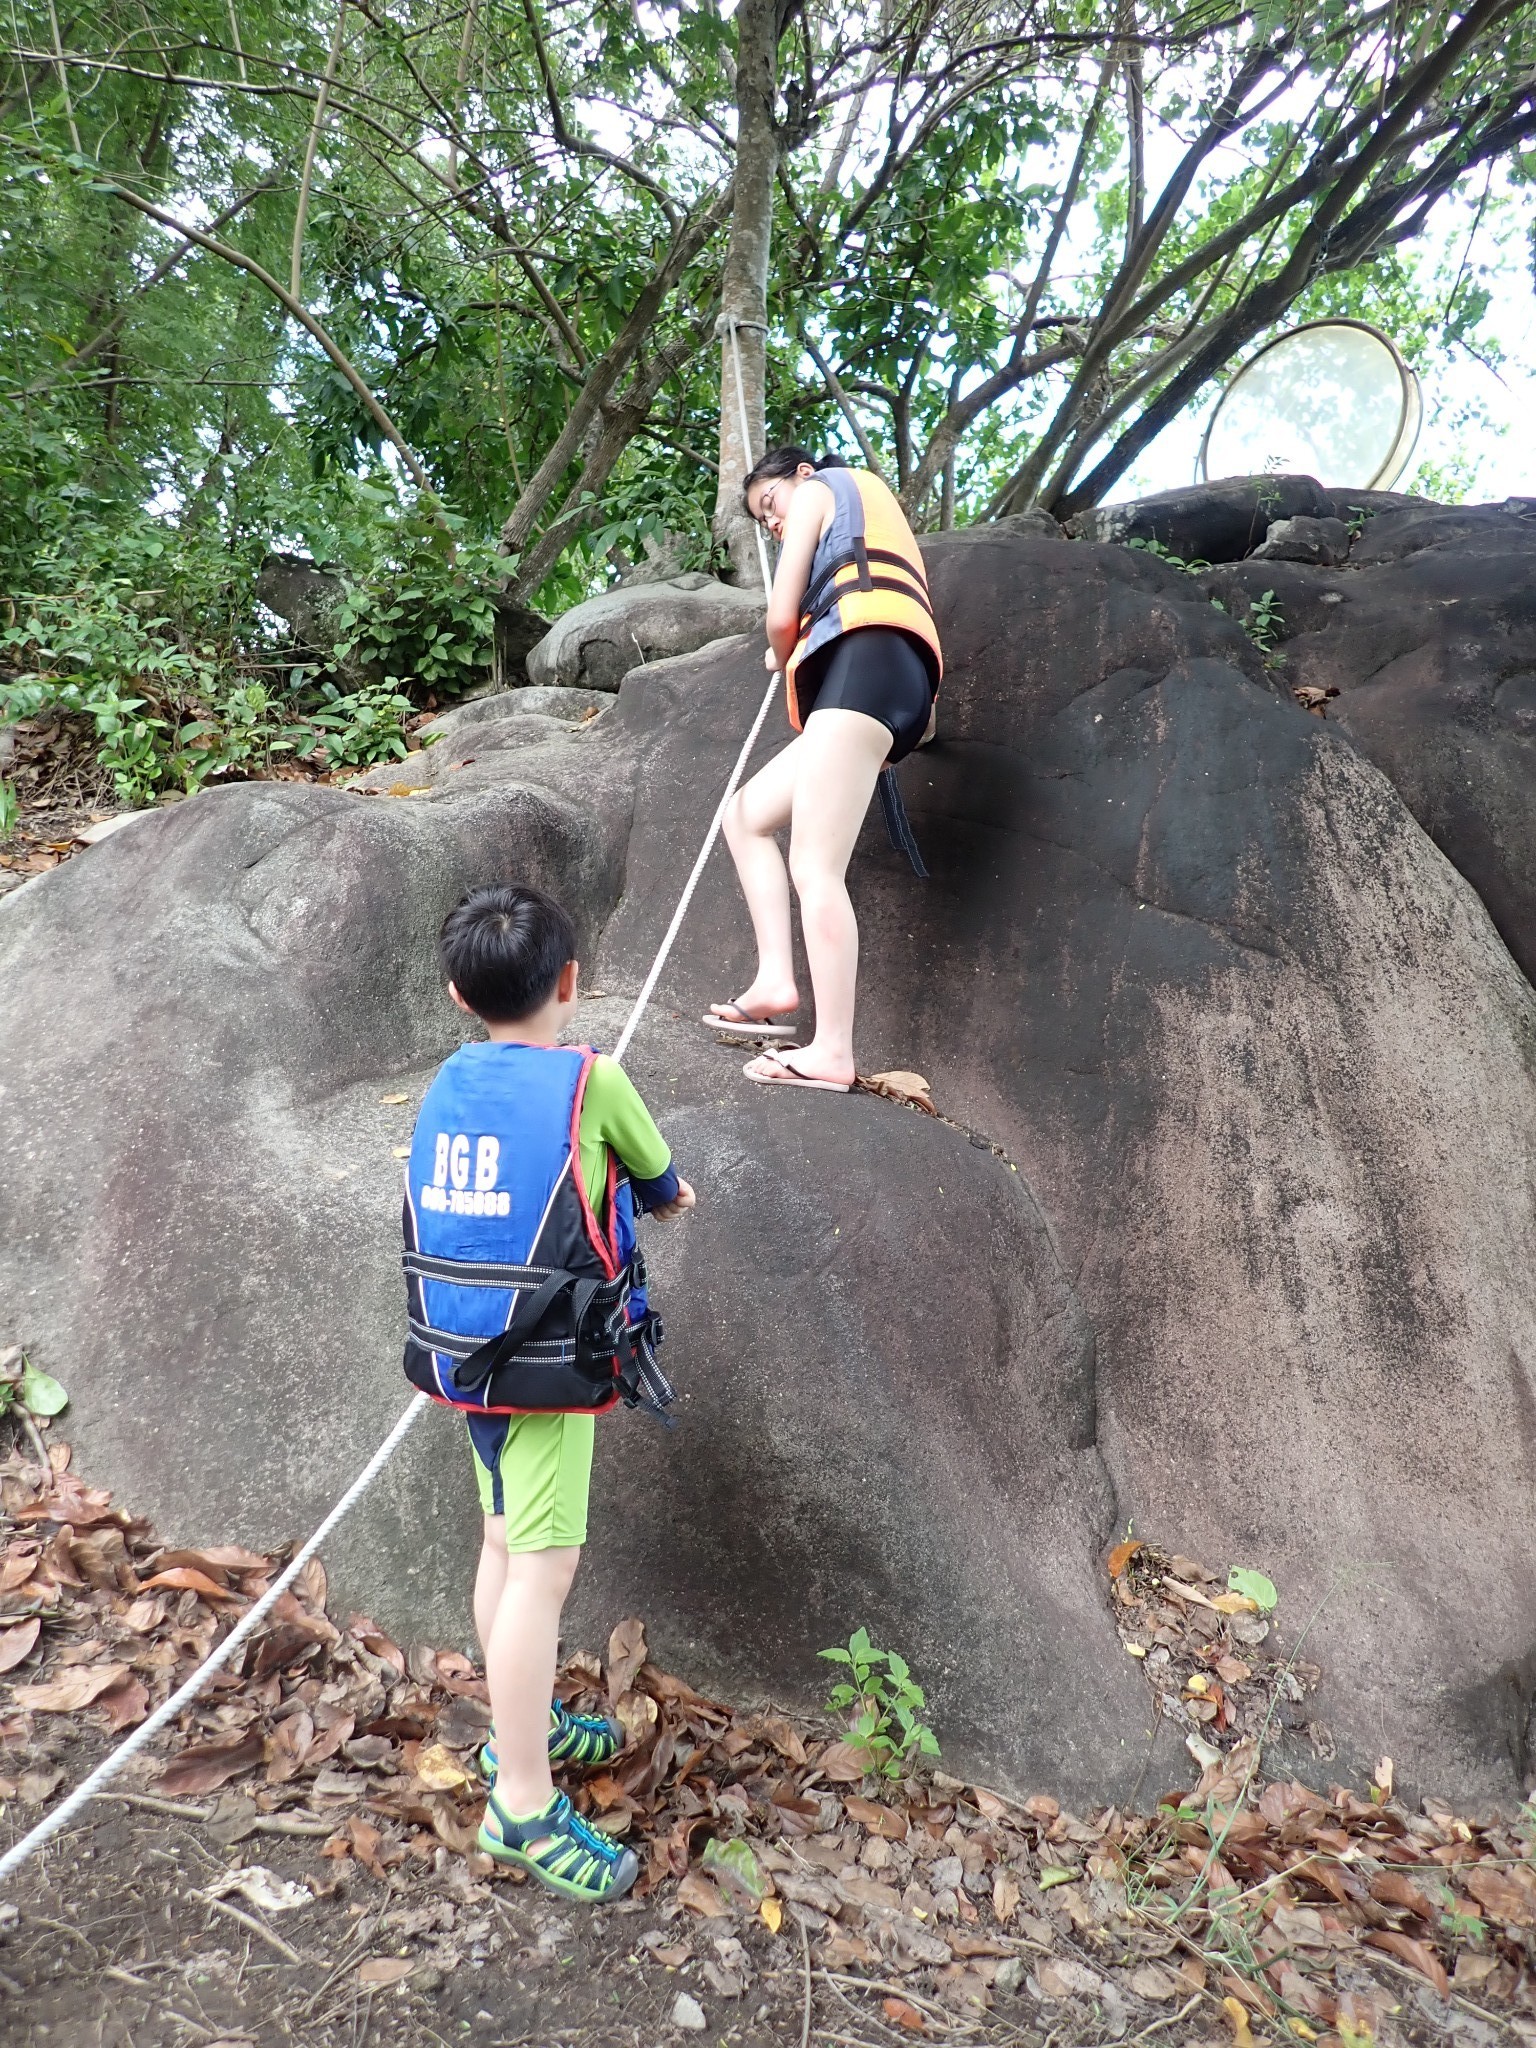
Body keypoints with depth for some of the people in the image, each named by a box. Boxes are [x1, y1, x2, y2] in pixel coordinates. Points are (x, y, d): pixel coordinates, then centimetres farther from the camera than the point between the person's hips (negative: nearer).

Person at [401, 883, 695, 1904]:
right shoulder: (591, 1080, -13)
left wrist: (630, 1194, 21)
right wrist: (668, 1194, 25)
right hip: (547, 1361, -7)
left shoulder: (449, 1083, 5)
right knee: (544, 1566, 0)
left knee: (508, 1542, 20)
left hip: (465, 1351, 7)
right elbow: (659, 1178, 4)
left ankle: (525, 1726, 38)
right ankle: (524, 1805, 9)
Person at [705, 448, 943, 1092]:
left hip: (865, 663, -9)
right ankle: (775, 982, 2)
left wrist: (780, 657, 24)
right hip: (902, 689, 9)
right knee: (746, 815, 13)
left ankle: (832, 1052, -23)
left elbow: (781, 618, 6)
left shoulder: (818, 488, 16)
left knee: (813, 867, -18)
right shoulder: (865, 524, 40)